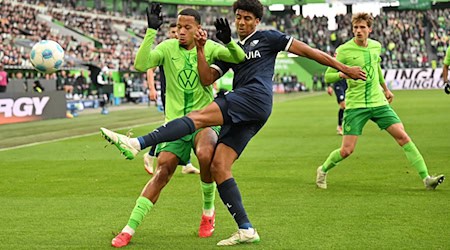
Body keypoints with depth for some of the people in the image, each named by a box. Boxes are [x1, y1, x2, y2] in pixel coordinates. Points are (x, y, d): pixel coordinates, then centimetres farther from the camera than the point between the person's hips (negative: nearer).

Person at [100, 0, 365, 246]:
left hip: (255, 97, -8)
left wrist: (344, 68, 12)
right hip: (240, 114, 8)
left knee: (198, 117, -25)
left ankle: (137, 144, -41)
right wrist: (201, 48, 5)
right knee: (218, 166, -4)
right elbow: (207, 78, 18)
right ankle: (246, 230, -3)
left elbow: (307, 50, 13)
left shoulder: (268, 37, 13)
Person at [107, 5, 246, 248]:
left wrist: (229, 41, -28)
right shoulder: (168, 48, -2)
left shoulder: (208, 48, 0)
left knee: (205, 154, -31)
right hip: (176, 121, 1)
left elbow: (239, 59, -7)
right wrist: (151, 32, -22)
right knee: (162, 171, -10)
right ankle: (130, 228, -3)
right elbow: (140, 65, -16)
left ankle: (208, 210, -5)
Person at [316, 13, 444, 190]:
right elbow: (327, 76, -6)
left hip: (378, 102, 4)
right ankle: (323, 170, 23)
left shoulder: (376, 46, 7)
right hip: (355, 105, -4)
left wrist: (385, 89, 36)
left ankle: (426, 178, -4)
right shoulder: (344, 50, -8)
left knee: (403, 137, -7)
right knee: (346, 150, -6)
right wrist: (343, 74, -26)